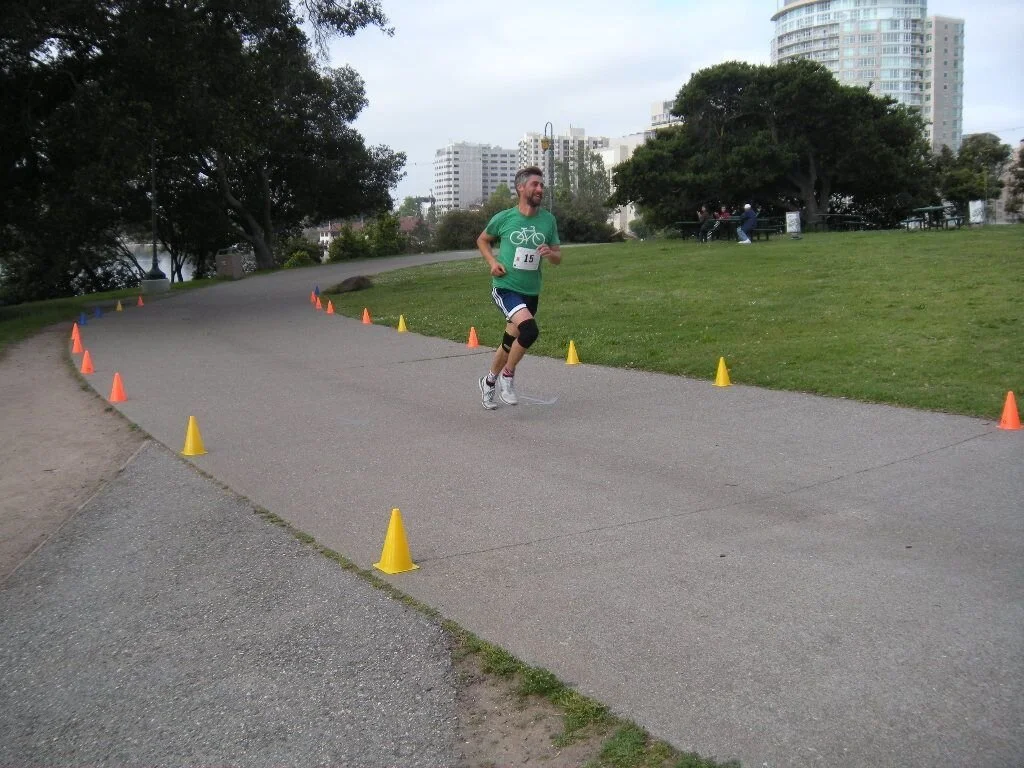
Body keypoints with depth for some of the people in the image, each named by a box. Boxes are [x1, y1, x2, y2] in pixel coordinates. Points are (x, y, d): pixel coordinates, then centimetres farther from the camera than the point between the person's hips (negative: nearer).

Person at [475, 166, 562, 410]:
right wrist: (493, 262, -5)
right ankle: (507, 376, -5)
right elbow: (482, 240, 11)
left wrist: (550, 253, -15)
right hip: (505, 287, -4)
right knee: (529, 329, -27)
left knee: (510, 344, 15)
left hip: (531, 292, 5)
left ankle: (489, 381, 40)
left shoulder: (548, 220, 1)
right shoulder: (503, 218, -7)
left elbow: (558, 257, 9)